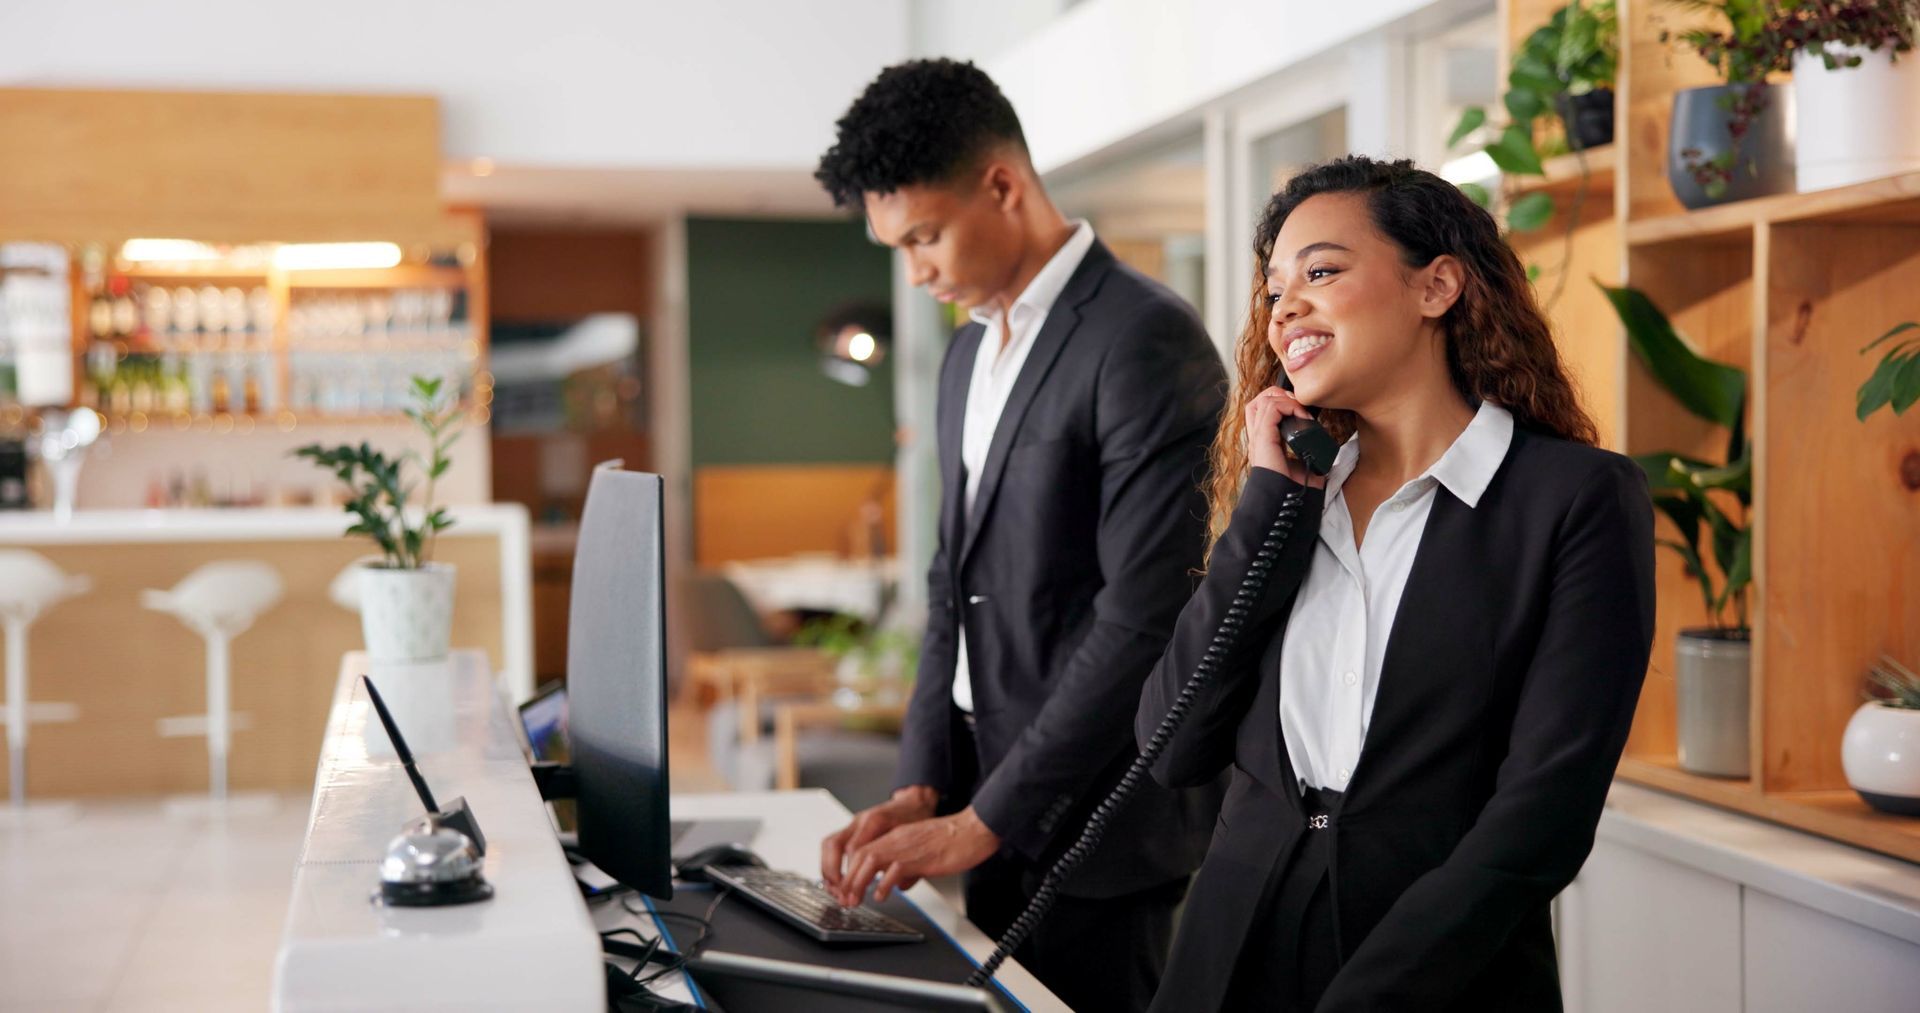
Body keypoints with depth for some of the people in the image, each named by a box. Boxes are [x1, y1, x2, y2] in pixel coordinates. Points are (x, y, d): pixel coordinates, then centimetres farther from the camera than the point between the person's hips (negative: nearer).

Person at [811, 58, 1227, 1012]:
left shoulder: (1147, 340, -15)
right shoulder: (970, 353, 13)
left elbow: (1144, 616, -20)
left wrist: (980, 821, -18)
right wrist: (923, 788, 3)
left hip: (1098, 817, -7)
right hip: (989, 802, 8)